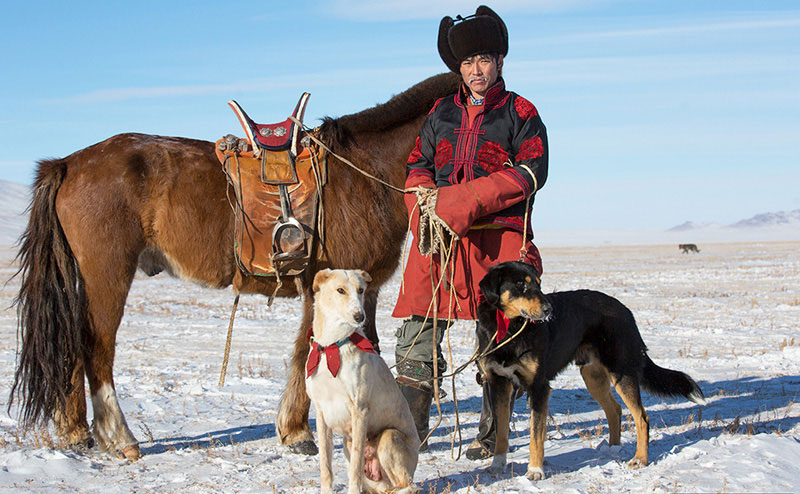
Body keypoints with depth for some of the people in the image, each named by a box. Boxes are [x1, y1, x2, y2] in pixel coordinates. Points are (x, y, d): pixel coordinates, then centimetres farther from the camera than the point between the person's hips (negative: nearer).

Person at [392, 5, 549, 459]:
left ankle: (492, 434, 11)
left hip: (498, 236, -3)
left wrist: (469, 200, -17)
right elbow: (417, 166, 20)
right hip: (438, 235, 3)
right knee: (417, 336, -2)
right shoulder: (442, 113, 18)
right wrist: (425, 202, -4)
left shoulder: (520, 113, 6)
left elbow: (531, 172, -7)